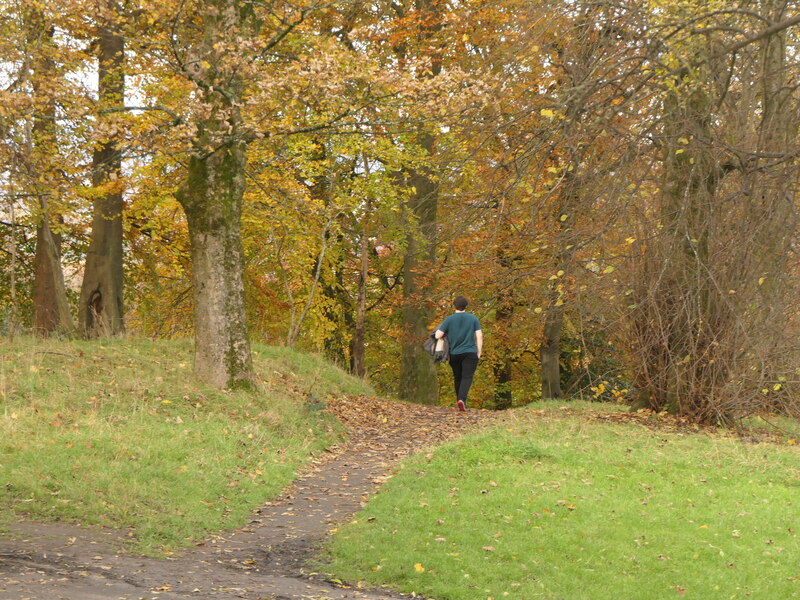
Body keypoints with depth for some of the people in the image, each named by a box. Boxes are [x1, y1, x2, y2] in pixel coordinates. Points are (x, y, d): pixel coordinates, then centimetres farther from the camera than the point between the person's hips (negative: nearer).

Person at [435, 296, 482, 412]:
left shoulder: (449, 319, -2)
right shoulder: (473, 318, 1)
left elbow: (437, 336, -7)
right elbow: (479, 336, -2)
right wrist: (479, 352, 7)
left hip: (454, 354, 1)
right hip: (470, 353, -1)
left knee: (457, 378, 15)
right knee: (467, 377, -7)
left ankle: (459, 400, 22)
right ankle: (462, 399, -26)